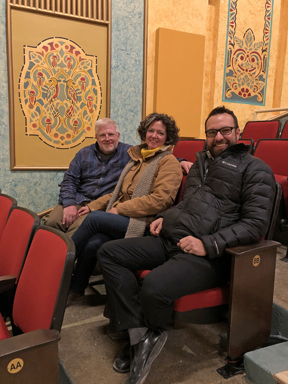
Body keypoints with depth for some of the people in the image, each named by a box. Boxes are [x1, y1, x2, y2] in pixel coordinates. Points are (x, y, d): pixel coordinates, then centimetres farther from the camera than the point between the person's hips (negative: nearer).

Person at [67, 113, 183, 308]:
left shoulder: (169, 163, -2)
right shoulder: (137, 157, 21)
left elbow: (159, 200, -15)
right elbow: (119, 192, 26)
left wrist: (120, 208, -13)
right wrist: (93, 205, 15)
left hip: (143, 224, -5)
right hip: (122, 219, 6)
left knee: (94, 218, -22)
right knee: (93, 244, -23)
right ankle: (75, 290, -6)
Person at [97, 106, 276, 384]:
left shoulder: (255, 169, 0)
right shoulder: (201, 161, 23)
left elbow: (255, 223, -10)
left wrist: (209, 244, -19)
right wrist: (164, 217, 12)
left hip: (206, 255, -8)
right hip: (169, 240, 8)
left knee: (154, 286, -34)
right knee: (108, 253, -5)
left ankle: (153, 332, 4)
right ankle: (140, 334, -11)